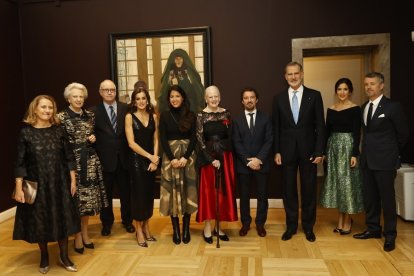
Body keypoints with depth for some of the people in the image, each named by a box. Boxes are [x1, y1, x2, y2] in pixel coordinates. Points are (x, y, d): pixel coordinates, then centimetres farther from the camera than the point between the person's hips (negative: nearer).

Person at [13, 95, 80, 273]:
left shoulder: (58, 130, 1)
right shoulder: (26, 132, -4)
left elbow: (69, 157, 3)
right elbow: (20, 163, -4)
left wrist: (73, 180, 0)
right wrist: (18, 188, -9)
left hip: (59, 183, 1)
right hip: (37, 184, -1)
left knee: (62, 218, 8)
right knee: (39, 221, 10)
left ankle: (64, 257, 25)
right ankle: (44, 257, 32)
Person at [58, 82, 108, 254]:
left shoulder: (90, 115, 10)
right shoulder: (61, 117, -5)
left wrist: (93, 138, 1)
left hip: (90, 160, 5)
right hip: (72, 161, -4)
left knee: (89, 197, 9)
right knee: (76, 198, 0)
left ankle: (85, 233, 25)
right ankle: (77, 236, 16)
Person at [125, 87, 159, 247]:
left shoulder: (153, 116, 7)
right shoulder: (129, 117, -4)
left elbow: (156, 140, 6)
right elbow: (131, 143, -10)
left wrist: (155, 159, -5)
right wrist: (149, 156, -12)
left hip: (151, 160, 4)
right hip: (136, 159, -4)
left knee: (149, 193, 9)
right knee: (138, 193, 1)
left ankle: (146, 227, 23)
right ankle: (139, 230, 14)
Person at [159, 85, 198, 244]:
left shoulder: (191, 115, 4)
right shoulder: (164, 116, 4)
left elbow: (194, 138, -1)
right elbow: (163, 139, -1)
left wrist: (185, 157, -14)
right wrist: (172, 158, -13)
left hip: (188, 157, 0)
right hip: (170, 158, 0)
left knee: (187, 192, 2)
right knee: (172, 192, 1)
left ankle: (186, 229, 12)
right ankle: (176, 230, 9)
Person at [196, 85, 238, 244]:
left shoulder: (226, 114, 5)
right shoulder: (201, 116, -5)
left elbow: (230, 137, 5)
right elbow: (200, 140, -9)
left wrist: (223, 157, -5)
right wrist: (211, 159, -15)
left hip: (225, 157, 4)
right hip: (207, 157, -3)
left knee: (223, 191, 7)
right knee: (208, 191, 2)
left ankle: (218, 227, 20)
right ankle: (207, 228, 13)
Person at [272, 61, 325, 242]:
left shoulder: (314, 96, 0)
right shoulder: (279, 98, 4)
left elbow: (320, 125, -2)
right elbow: (276, 127, 5)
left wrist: (319, 151, -7)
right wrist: (276, 151, -1)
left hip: (308, 150, -1)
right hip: (287, 151, 1)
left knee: (309, 190, 8)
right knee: (288, 190, 8)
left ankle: (308, 226, 24)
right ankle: (291, 226, 23)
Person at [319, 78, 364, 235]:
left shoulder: (355, 109, -5)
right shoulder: (331, 110, 9)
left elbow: (357, 133, -9)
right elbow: (327, 131, 10)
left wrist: (354, 154, -16)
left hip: (348, 147, -5)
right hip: (333, 148, 5)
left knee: (347, 182, 0)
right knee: (335, 182, 9)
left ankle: (347, 221, 14)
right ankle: (340, 219, 22)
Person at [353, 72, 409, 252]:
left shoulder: (393, 107, -8)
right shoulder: (364, 107, 10)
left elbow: (403, 133, -1)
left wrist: (393, 152, 8)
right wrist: (367, 150, 8)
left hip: (385, 161, -6)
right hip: (367, 160, 6)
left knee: (387, 198, 3)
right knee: (369, 197, 13)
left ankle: (390, 235, 16)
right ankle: (373, 229, 27)